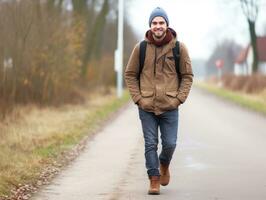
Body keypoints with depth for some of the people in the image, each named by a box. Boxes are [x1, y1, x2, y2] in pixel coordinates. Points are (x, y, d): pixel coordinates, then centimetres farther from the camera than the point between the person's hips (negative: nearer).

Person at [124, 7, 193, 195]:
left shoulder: (179, 48, -1)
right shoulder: (141, 48, 0)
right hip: (146, 107, 0)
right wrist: (137, 98, -2)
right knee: (150, 144, 0)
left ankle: (164, 164, 33)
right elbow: (130, 74, 8)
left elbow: (187, 75, 5)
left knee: (170, 144, 1)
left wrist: (179, 98, -5)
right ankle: (154, 180, 10)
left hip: (170, 107, 0)